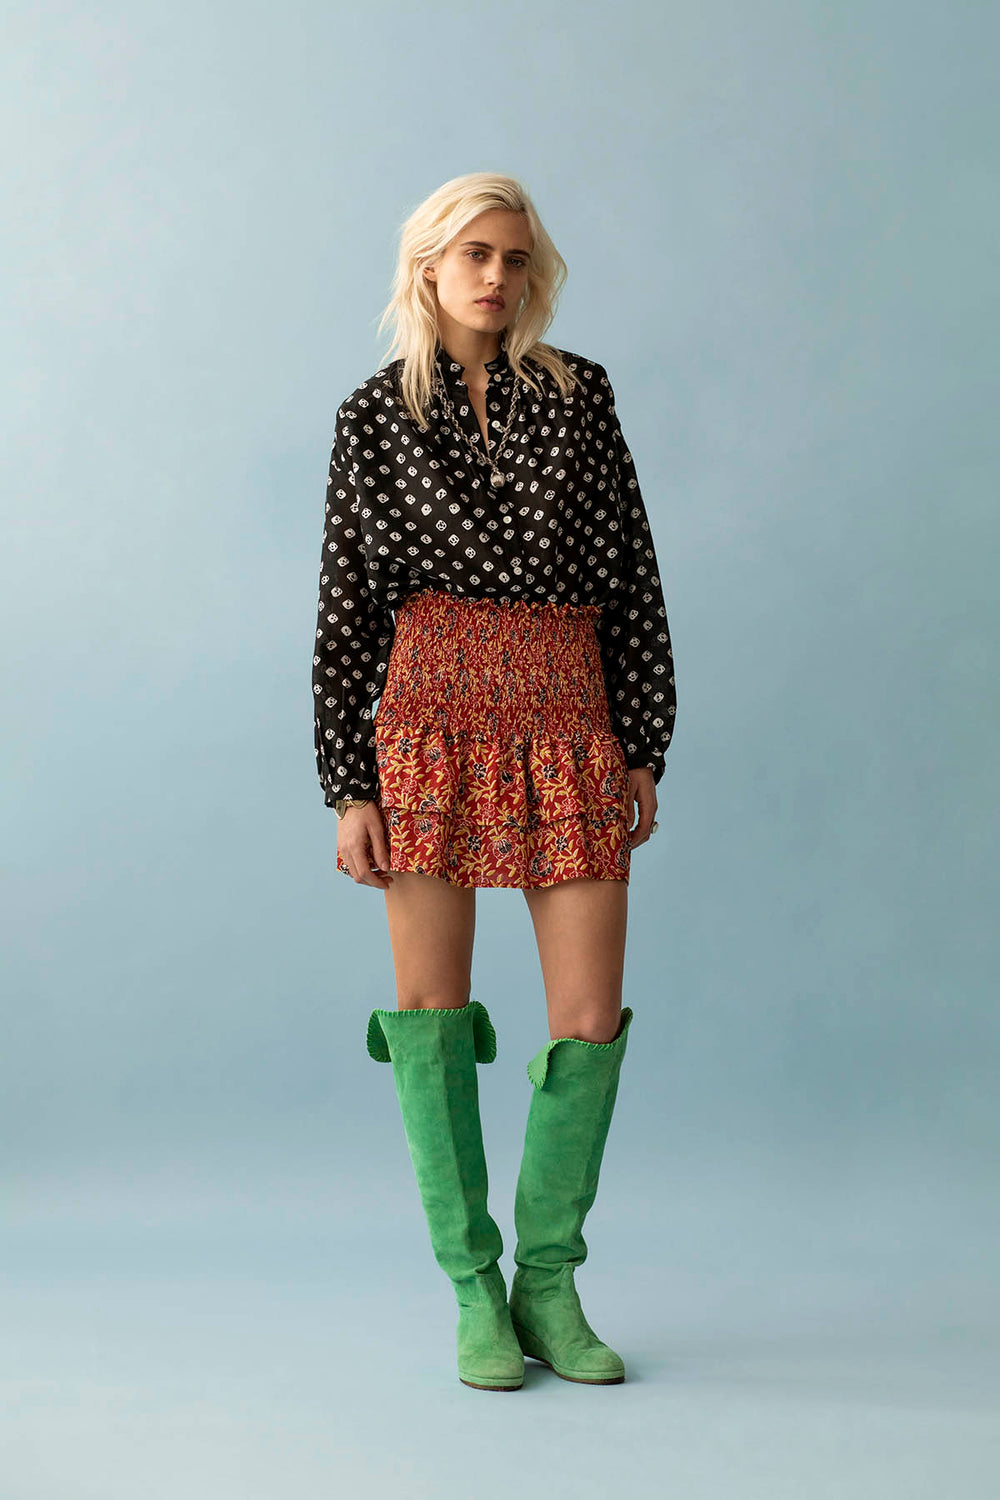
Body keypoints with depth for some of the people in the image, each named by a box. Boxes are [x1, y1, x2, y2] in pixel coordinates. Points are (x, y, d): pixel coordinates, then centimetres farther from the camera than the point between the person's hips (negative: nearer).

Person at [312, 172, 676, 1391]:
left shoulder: (580, 393, 10)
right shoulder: (375, 415, 7)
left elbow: (635, 580, 9)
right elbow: (346, 608, 5)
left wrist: (644, 748, 3)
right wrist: (348, 788, -1)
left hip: (568, 719, 1)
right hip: (433, 716, -1)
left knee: (592, 1018, -2)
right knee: (432, 1004, 1)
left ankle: (548, 1281, 18)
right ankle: (475, 1291, 17)